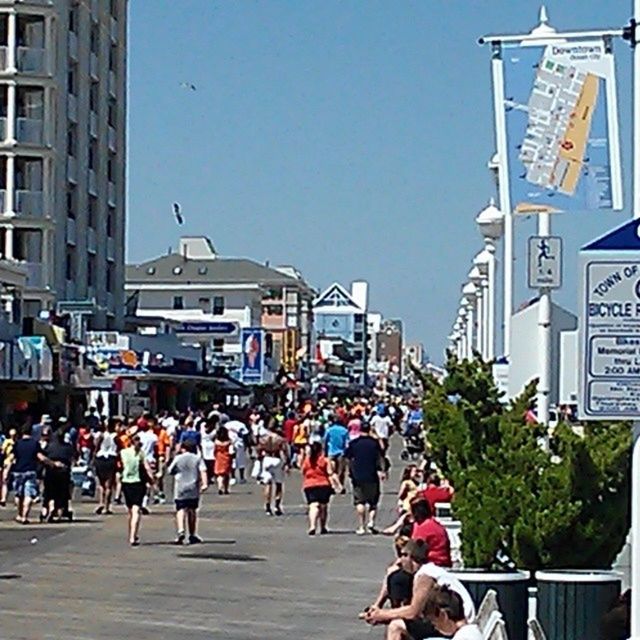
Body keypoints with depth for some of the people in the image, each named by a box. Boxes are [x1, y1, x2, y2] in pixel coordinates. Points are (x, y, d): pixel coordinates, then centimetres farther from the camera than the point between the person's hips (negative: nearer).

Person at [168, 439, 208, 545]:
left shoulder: (178, 458, 3)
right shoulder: (197, 459, 4)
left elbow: (170, 471, 8)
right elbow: (203, 471, -9)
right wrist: (205, 483, -15)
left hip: (180, 489, -2)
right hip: (193, 489, 2)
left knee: (181, 510, -8)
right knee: (192, 510, 14)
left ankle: (181, 530, -32)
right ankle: (192, 535, 21)